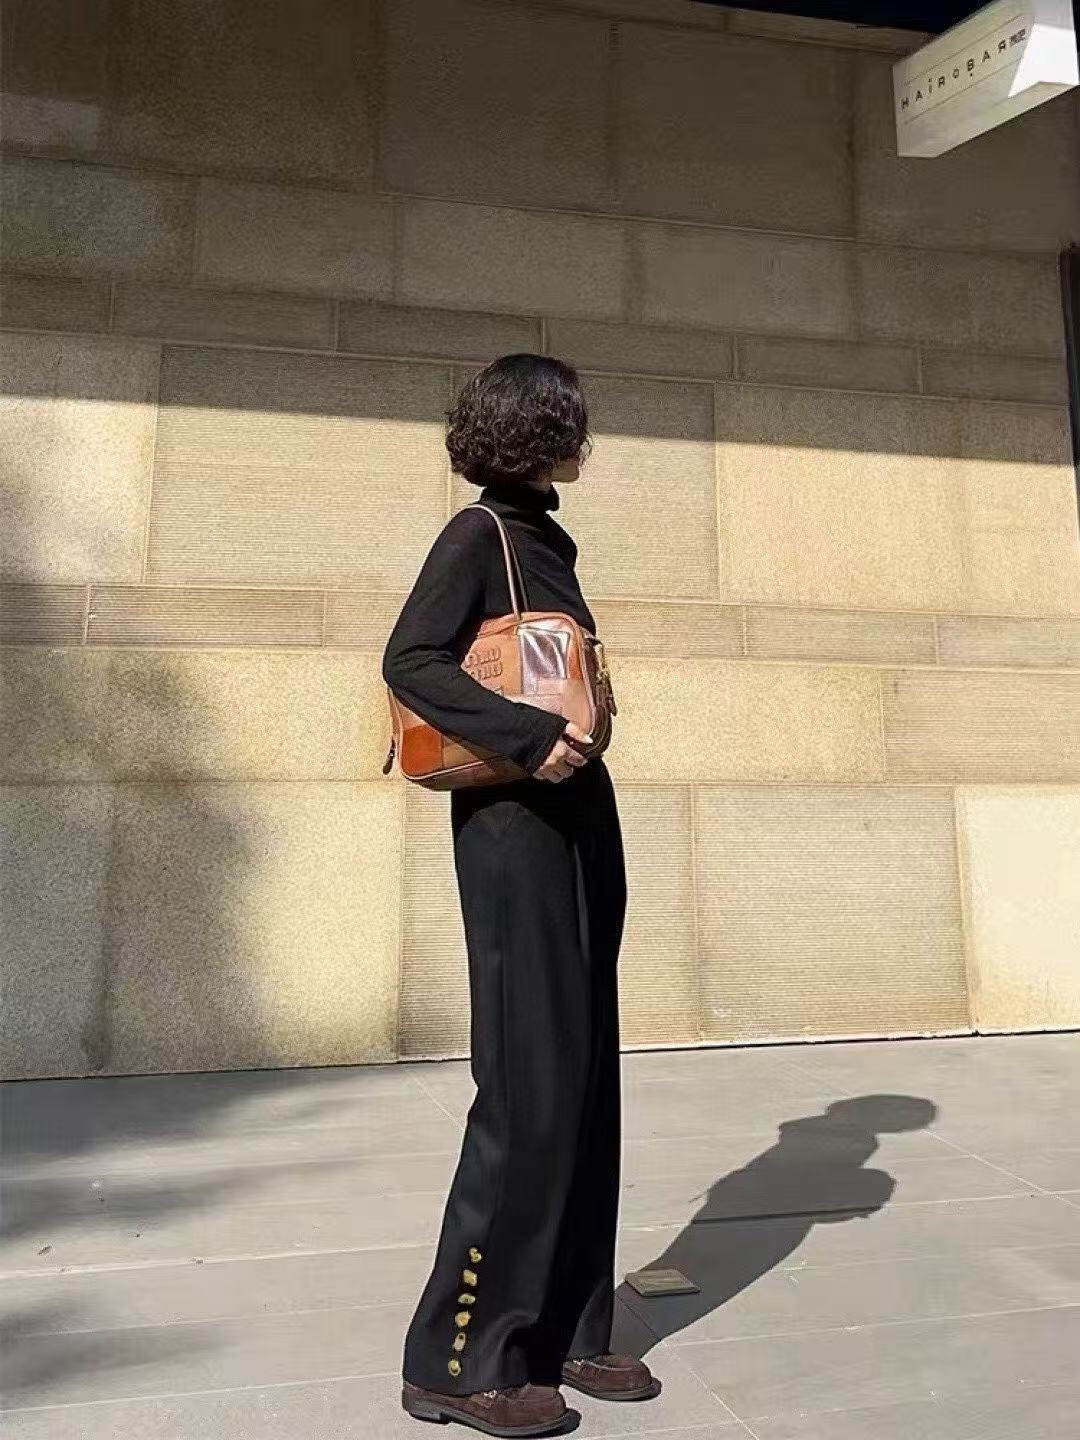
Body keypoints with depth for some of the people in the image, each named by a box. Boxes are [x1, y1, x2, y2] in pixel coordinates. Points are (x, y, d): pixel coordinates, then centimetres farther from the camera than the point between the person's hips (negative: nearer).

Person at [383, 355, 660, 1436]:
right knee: (531, 1085, -6)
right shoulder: (478, 534, -6)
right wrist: (529, 734, -24)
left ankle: (565, 1331, 24)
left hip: (580, 824, 9)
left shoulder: (545, 540, 18)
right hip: (515, 828, -9)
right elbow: (408, 660, -17)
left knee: (585, 1080, 10)